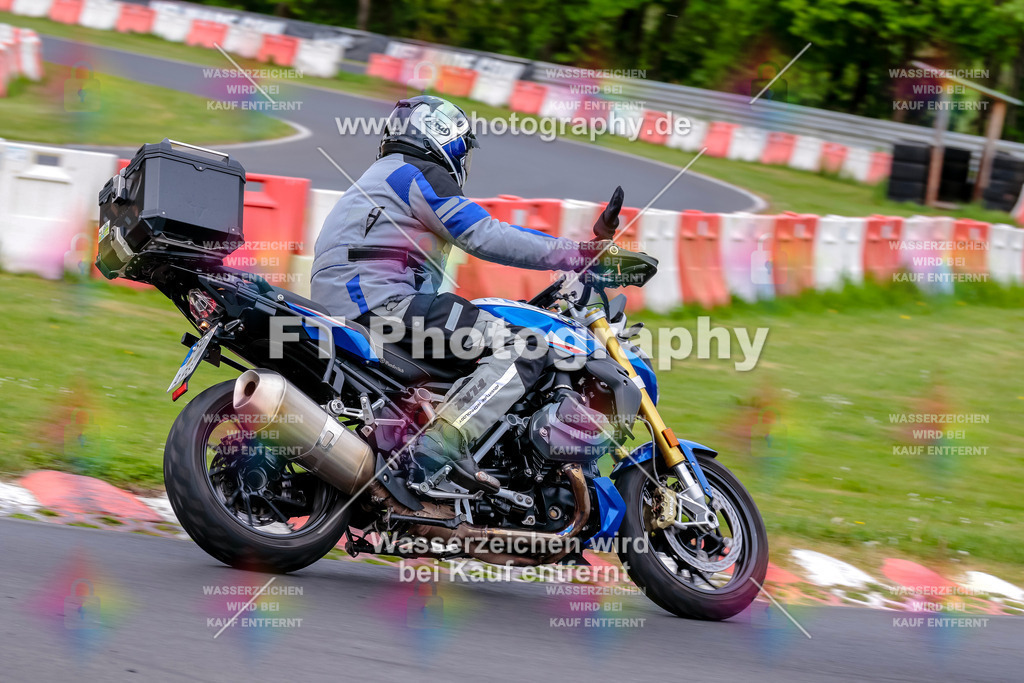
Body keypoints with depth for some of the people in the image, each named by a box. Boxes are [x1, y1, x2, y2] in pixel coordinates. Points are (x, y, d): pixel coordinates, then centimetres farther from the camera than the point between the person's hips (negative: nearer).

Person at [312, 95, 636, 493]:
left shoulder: (387, 176, 30)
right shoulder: (420, 174, -1)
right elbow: (486, 238, -12)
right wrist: (580, 253, -10)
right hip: (381, 300, -11)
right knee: (520, 350, -18)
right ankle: (442, 442, -33)